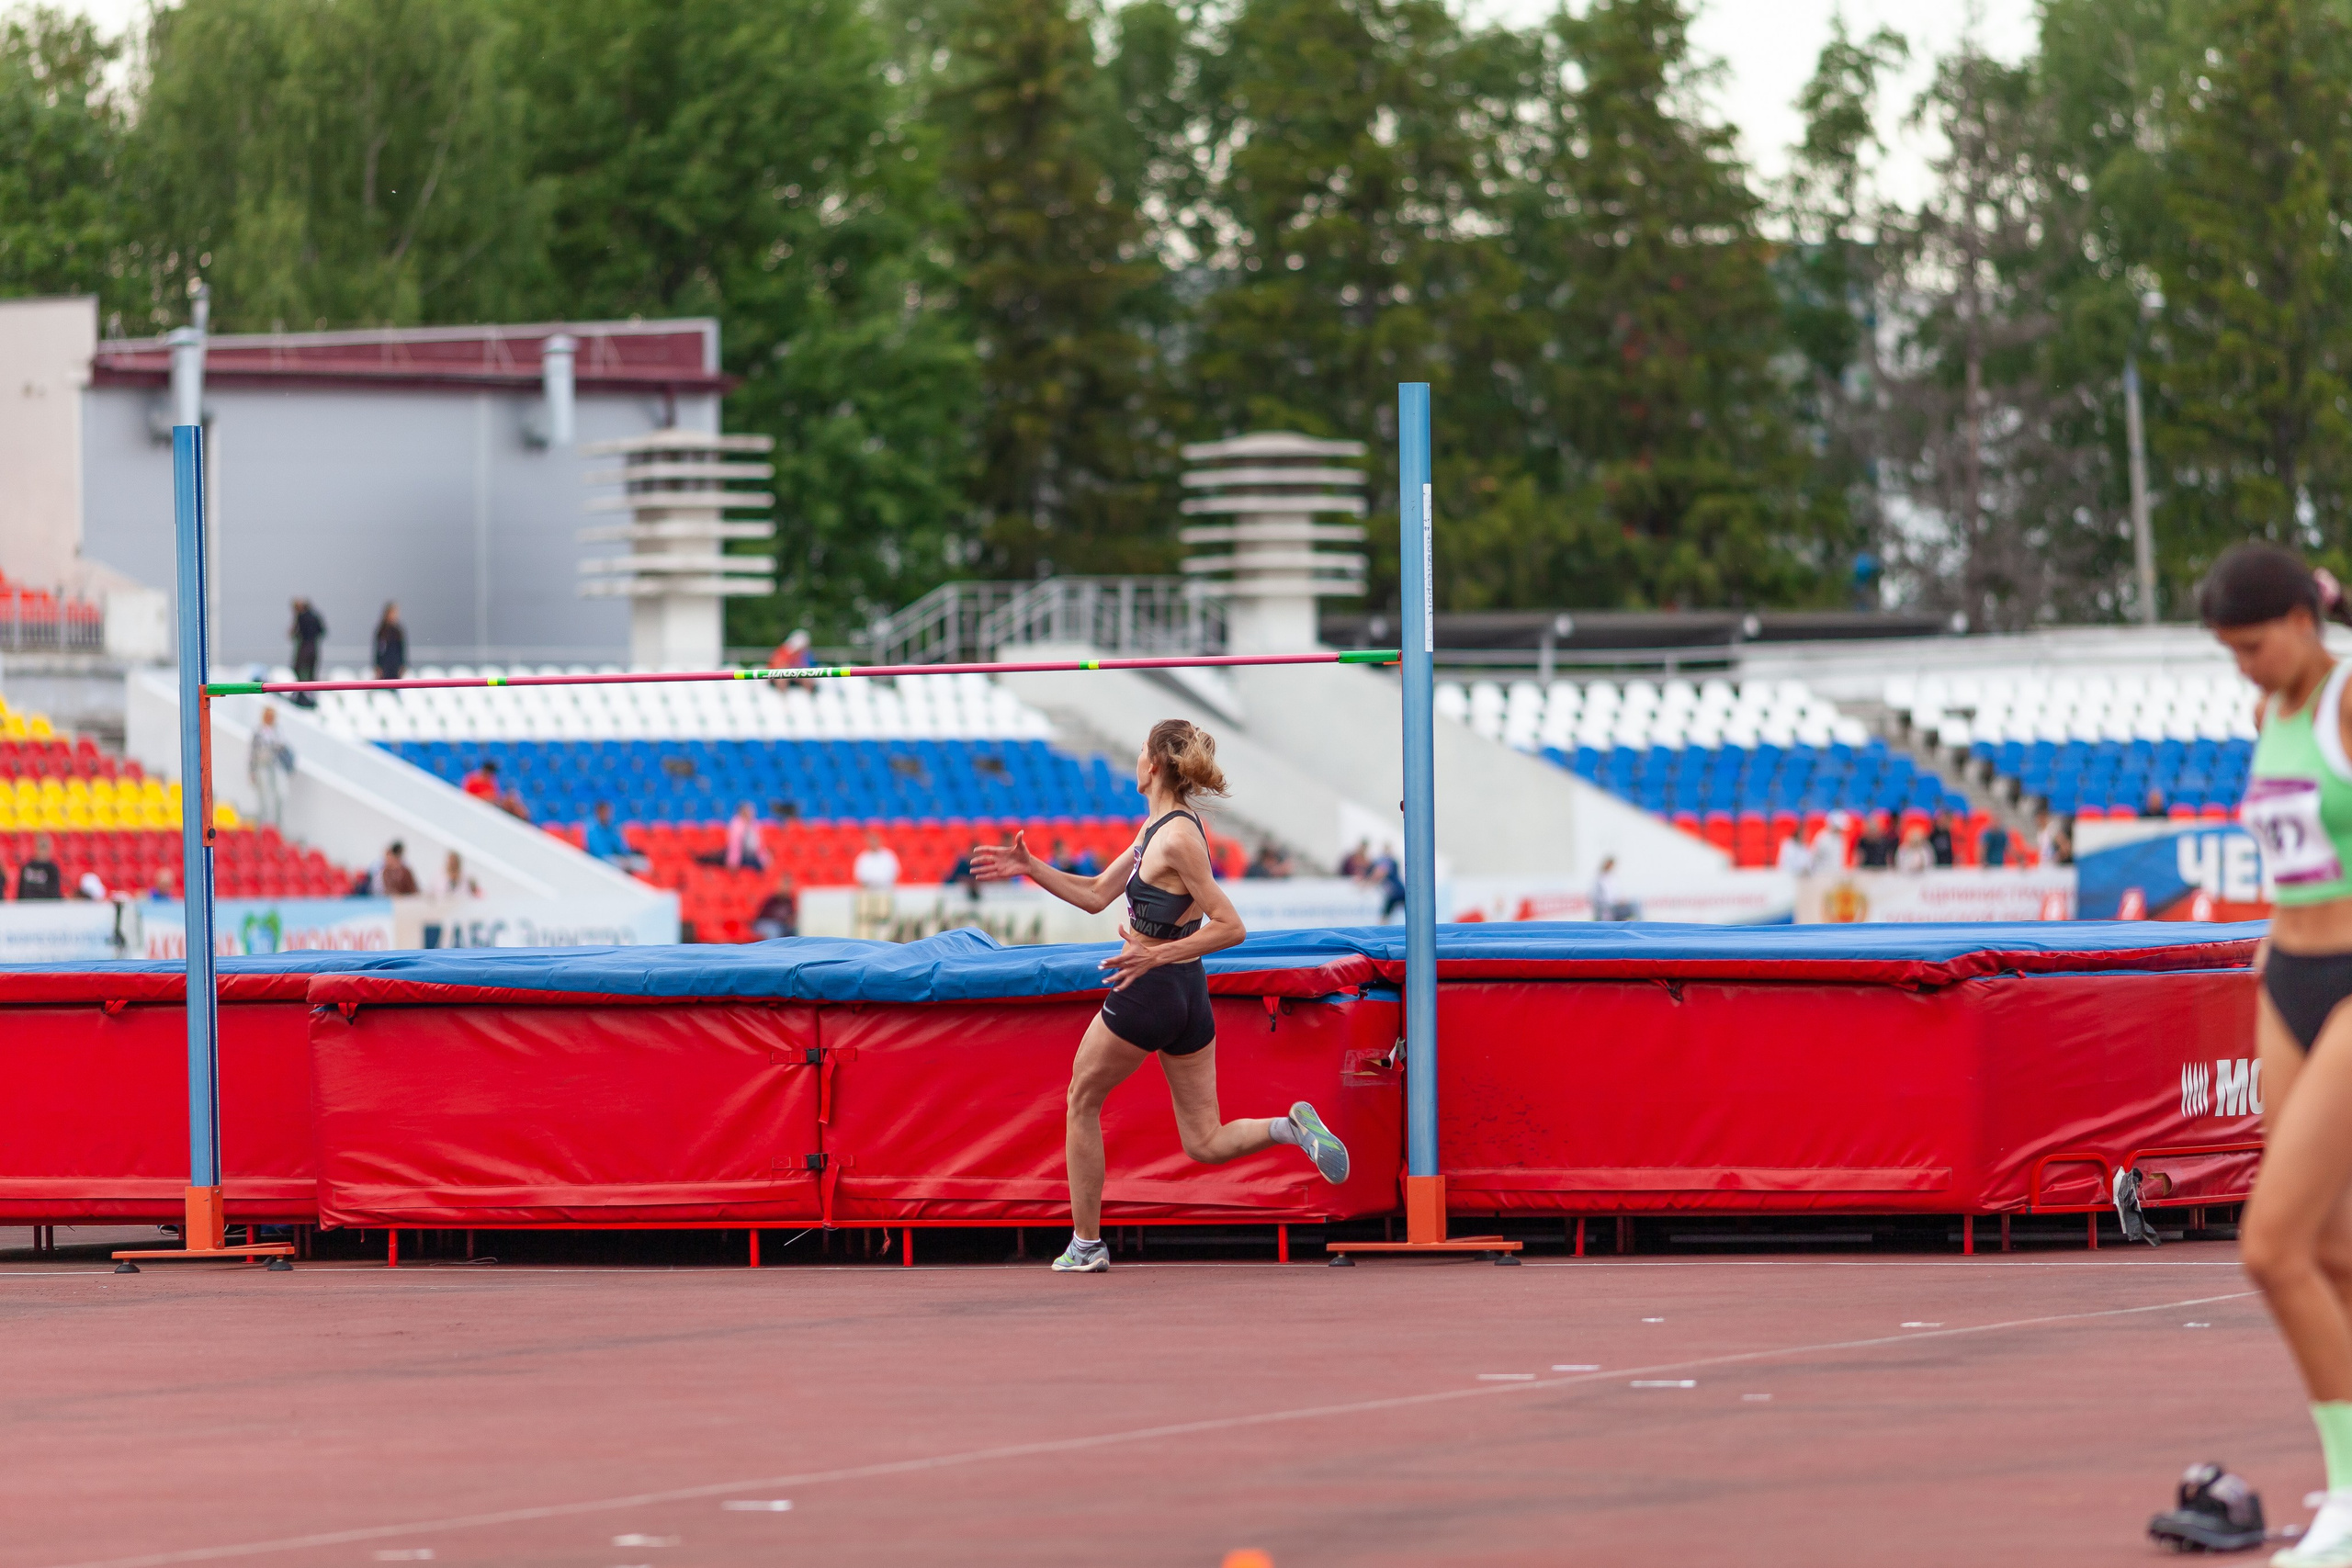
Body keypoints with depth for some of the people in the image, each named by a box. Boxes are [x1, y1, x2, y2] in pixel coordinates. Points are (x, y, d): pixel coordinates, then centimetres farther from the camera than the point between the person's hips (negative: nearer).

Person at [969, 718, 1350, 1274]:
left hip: (1149, 993, -9)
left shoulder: (1177, 838, -19)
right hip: (1190, 995, 9)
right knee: (1205, 1144, 9)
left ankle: (1085, 1245, 19)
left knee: (1082, 1103, 13)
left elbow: (1231, 927, -21)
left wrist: (1157, 955, -25)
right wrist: (1030, 868, 14)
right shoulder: (1158, 828, 10)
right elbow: (1096, 895, 18)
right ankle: (1289, 1127, -14)